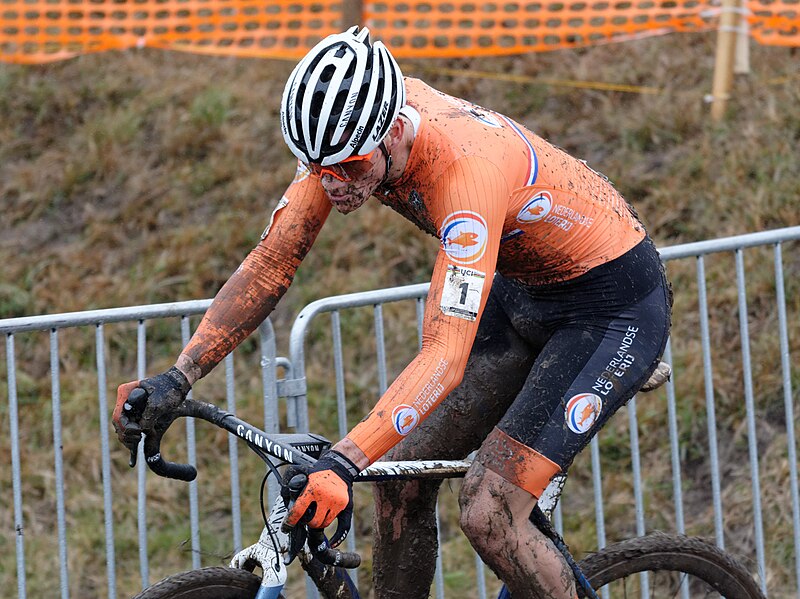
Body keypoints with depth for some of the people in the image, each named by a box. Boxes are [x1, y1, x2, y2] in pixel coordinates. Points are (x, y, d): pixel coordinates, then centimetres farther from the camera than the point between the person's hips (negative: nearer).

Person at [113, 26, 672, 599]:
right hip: (523, 291, 8)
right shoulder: (345, 135, -16)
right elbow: (270, 265, -10)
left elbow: (447, 357, -44)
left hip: (614, 308, -8)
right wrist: (176, 379, -21)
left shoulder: (465, 168, -38)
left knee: (488, 515, -17)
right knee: (402, 473, 0)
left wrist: (343, 464, -55)